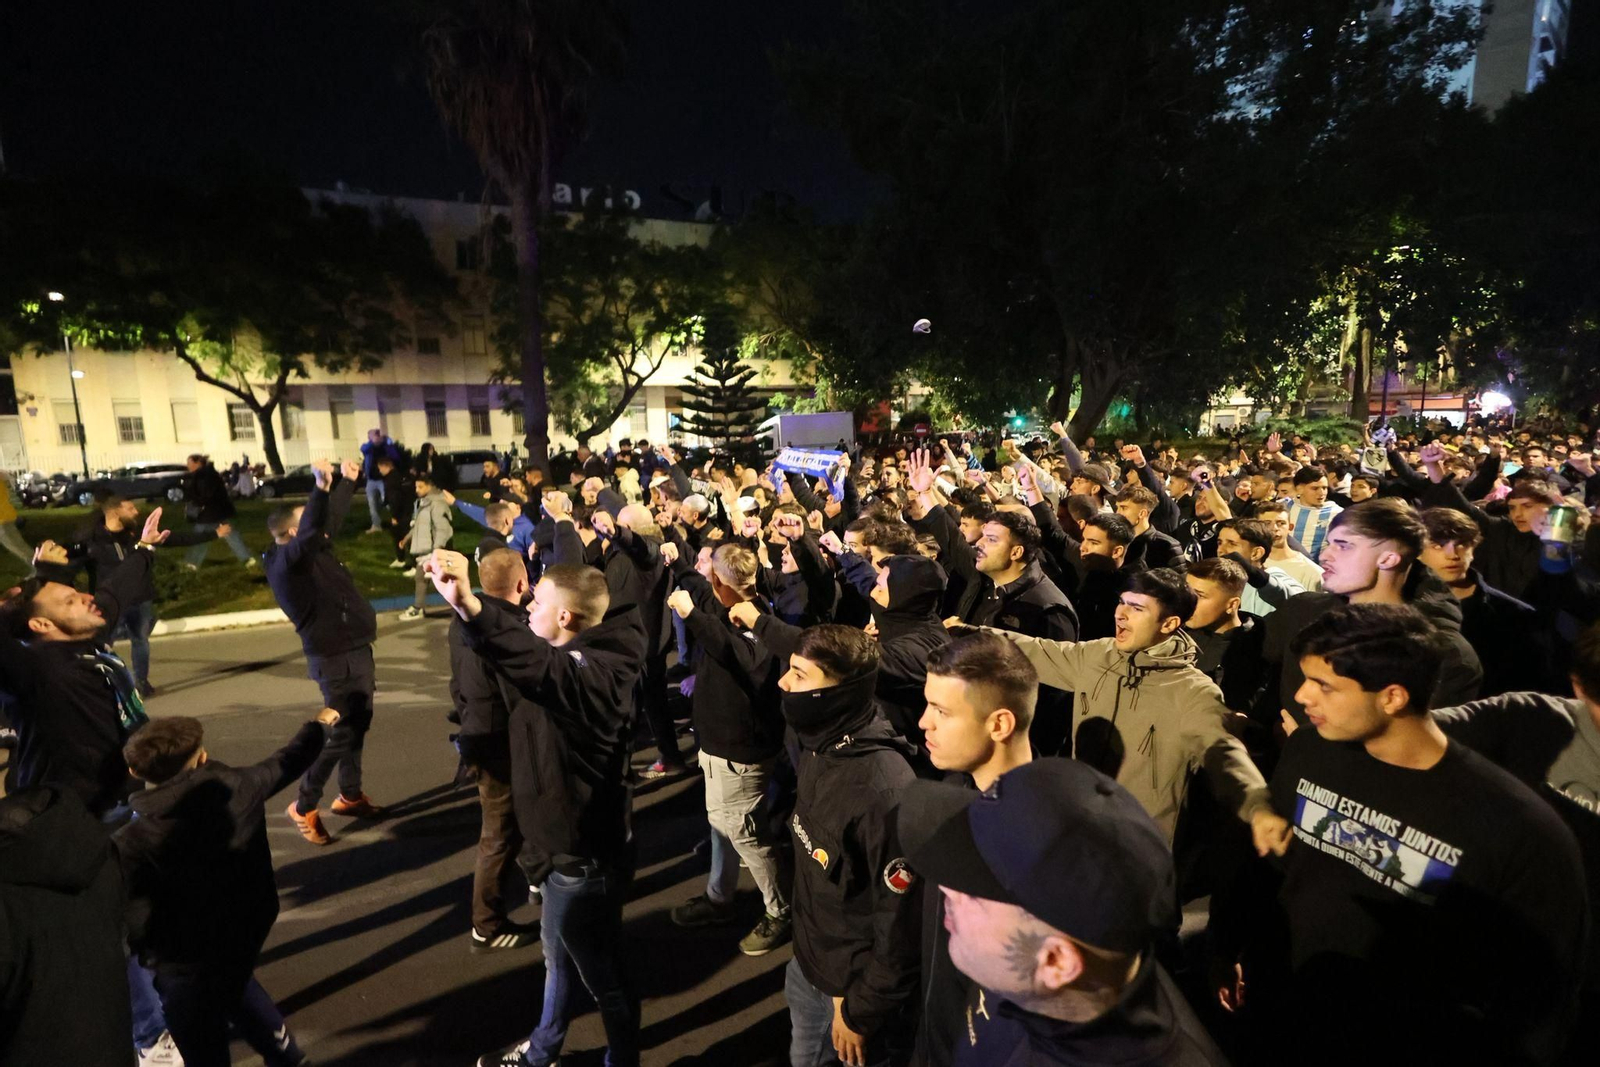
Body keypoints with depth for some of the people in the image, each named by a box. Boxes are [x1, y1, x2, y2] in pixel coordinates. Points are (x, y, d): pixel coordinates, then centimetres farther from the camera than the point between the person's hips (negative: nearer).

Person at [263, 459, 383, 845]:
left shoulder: (312, 549, 6)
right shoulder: (285, 560, -19)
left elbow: (332, 519, 24)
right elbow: (311, 532, -39)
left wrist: (347, 481, 29)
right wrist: (321, 487, -48)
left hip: (354, 649, 10)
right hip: (334, 658, -10)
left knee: (358, 725, 18)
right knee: (340, 731, -5)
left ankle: (350, 795, 32)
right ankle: (304, 807, 11)